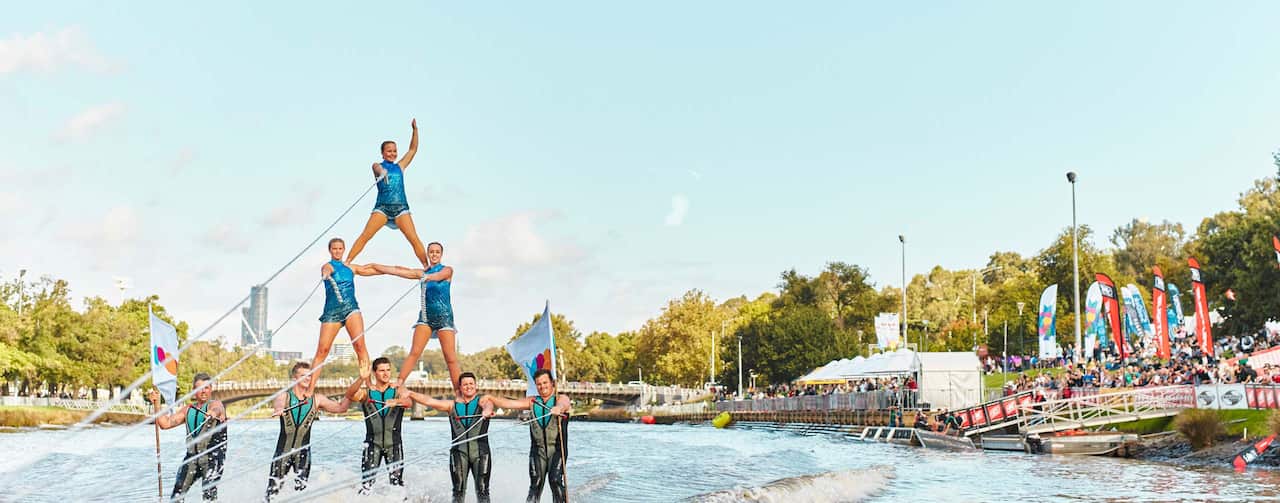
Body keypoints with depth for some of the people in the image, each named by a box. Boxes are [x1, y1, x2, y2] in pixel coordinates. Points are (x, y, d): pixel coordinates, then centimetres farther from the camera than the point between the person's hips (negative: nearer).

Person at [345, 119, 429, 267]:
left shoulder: (400, 166, 17)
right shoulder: (378, 166, 8)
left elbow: (413, 149, 14)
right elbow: (378, 168, -17)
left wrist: (415, 130, 3)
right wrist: (381, 171, -42)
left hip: (401, 207, 2)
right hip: (382, 206, -2)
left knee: (415, 239, -8)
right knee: (364, 236, -12)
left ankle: (427, 267, -7)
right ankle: (346, 263, -11)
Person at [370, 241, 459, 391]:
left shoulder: (447, 270, 2)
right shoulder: (422, 272, 14)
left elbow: (438, 276, -21)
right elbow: (396, 270, 14)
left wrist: (428, 277, -42)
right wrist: (372, 265, 12)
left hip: (444, 316, -4)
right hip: (425, 315, 4)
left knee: (451, 358, -8)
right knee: (414, 352, -9)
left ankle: (459, 392, -7)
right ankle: (399, 384, -13)